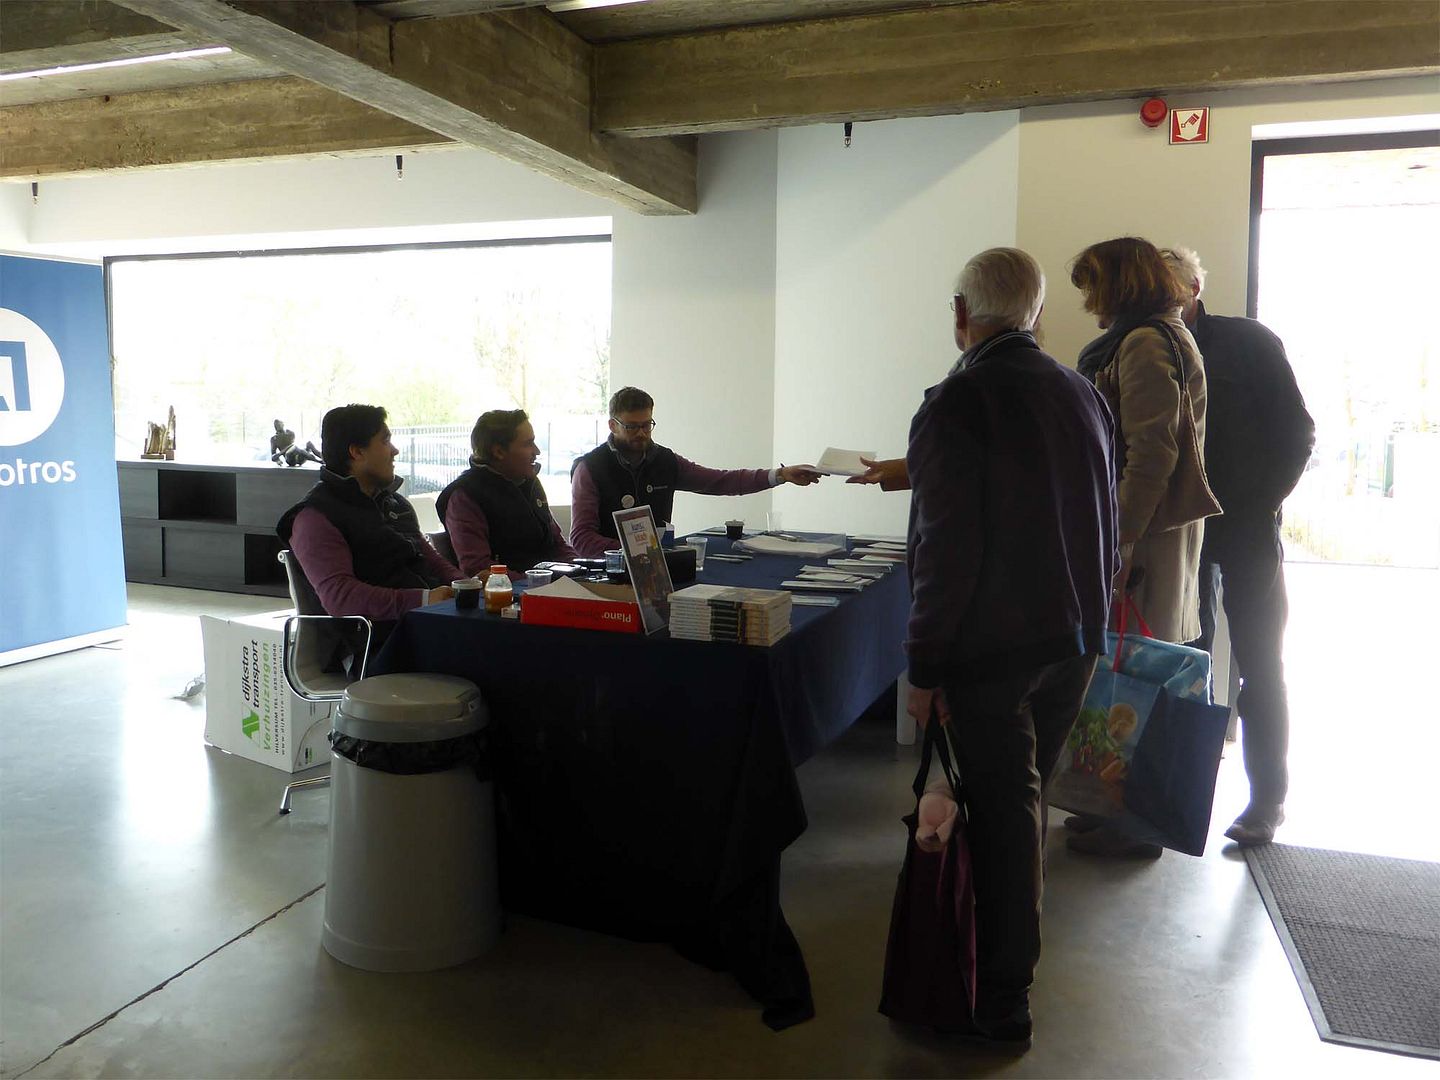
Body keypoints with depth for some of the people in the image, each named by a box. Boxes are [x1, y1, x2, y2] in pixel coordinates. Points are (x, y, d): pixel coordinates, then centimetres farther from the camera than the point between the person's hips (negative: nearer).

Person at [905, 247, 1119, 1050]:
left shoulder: (956, 404, -16)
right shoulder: (1085, 394, 5)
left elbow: (947, 548, -20)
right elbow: (1109, 528, 11)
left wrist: (925, 665, -13)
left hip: (993, 648, -7)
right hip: (1076, 641, 7)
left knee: (1003, 810, 3)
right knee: (1027, 797, 20)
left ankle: (1005, 999, 17)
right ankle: (1009, 946, 38)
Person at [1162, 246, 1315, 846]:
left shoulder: (1250, 342, -2)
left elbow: (1297, 435, -2)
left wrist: (1258, 504, -10)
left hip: (1246, 528, -3)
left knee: (1259, 666, 1)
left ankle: (1267, 797, 12)